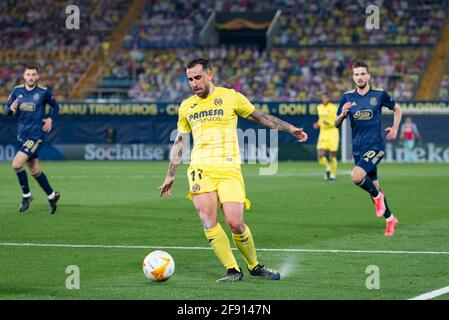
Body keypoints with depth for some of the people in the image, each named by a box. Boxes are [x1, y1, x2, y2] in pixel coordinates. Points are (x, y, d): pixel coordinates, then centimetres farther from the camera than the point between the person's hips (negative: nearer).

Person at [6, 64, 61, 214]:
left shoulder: (44, 92, -6)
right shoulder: (17, 91, 3)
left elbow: (55, 107, 8)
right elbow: (8, 109, 9)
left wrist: (50, 119, -8)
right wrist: (11, 109, -14)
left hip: (36, 135, -5)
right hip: (22, 135, 5)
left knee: (16, 164, -18)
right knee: (34, 170, 12)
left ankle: (26, 196, -1)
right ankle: (52, 196, 30)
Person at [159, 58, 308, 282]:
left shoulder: (230, 97, 4)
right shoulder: (186, 106, 13)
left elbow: (261, 118, 14)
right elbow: (179, 141, 22)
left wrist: (290, 128, 9)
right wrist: (170, 175, 21)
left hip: (229, 170, -2)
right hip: (200, 169, 2)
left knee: (235, 223, -12)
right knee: (208, 220, -16)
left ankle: (254, 266, 11)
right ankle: (233, 270, -7)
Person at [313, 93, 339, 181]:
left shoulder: (334, 108, -9)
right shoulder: (319, 107, 10)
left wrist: (329, 123, -27)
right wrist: (318, 124, 6)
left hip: (332, 133, -4)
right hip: (323, 133, 4)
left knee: (332, 156, 0)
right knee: (320, 155, -10)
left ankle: (333, 174, 18)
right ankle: (327, 168, 17)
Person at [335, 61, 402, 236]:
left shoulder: (379, 94, -3)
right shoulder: (348, 97, 4)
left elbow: (397, 109, 14)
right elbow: (336, 124, 8)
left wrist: (395, 128, 3)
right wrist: (343, 114, -12)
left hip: (375, 145, -5)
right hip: (358, 148, 5)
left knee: (356, 176, -28)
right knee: (373, 185, 10)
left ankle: (377, 196, 0)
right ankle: (390, 219, 28)